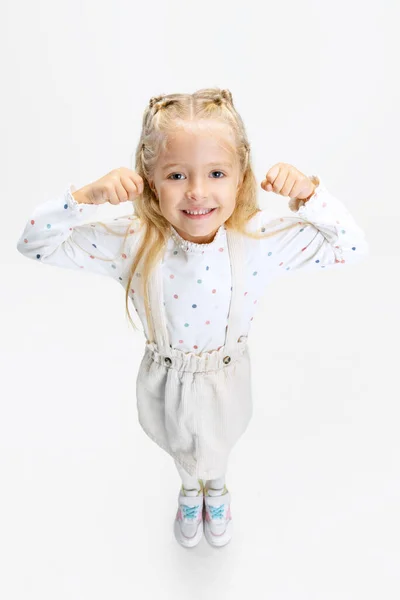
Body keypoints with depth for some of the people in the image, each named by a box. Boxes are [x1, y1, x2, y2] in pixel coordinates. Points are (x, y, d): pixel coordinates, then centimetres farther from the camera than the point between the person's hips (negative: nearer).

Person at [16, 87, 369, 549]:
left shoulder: (262, 238, -28)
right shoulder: (132, 243, -29)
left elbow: (351, 248, -19)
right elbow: (35, 243, -22)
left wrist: (311, 195, -35)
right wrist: (86, 195, -39)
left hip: (226, 378, 1)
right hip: (168, 382, 0)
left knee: (218, 450, 33)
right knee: (182, 450, 33)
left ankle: (214, 484, 72)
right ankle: (191, 486, 71)